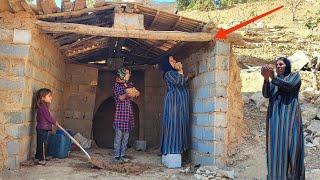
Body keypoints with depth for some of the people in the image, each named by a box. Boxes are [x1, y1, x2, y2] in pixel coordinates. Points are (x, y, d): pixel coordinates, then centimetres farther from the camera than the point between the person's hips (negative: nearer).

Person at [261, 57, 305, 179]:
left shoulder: (295, 75, 12)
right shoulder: (273, 81, 20)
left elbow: (289, 86, -10)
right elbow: (266, 94, 2)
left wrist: (273, 77, -19)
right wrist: (266, 79, -14)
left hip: (289, 113, -3)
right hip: (274, 115, 3)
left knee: (289, 144, -9)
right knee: (275, 144, -3)